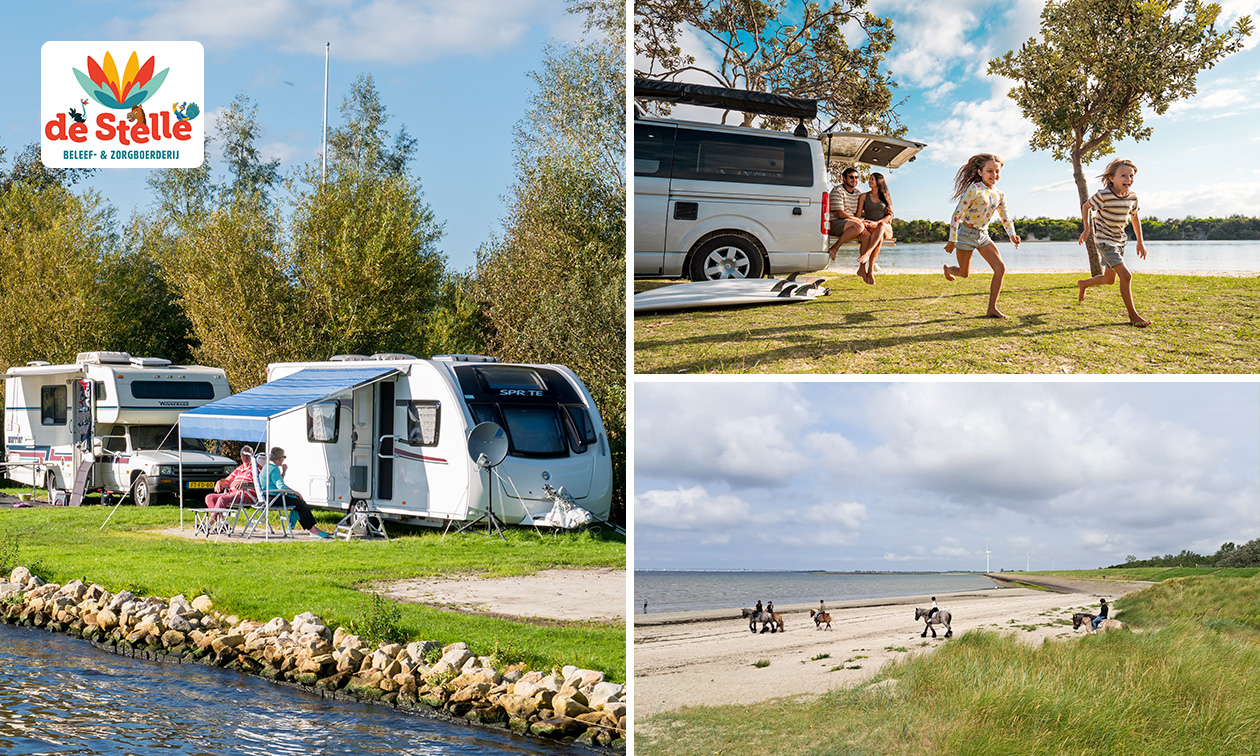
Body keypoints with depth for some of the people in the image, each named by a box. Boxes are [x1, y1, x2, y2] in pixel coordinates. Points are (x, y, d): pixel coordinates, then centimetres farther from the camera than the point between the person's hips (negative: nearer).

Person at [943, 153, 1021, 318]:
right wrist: (952, 240, -17)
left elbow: (1005, 218, 13)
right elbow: (957, 215, -19)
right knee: (964, 273, 10)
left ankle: (992, 309, -2)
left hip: (983, 236, 6)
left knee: (1000, 268, -9)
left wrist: (1012, 235, -5)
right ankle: (948, 268, 49)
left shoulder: (999, 195, 1)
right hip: (967, 234, -6)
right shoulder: (974, 190, -21)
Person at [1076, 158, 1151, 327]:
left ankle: (1083, 284, 46)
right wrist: (1087, 228, -8)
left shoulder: (1132, 197, -5)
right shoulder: (1103, 195, -22)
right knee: (1125, 275, -17)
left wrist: (1140, 242, 15)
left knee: (1109, 279, 17)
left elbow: (1134, 218, 12)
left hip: (1120, 240, 7)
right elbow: (1086, 206, -3)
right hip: (1104, 240, -7)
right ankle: (1133, 315, -9)